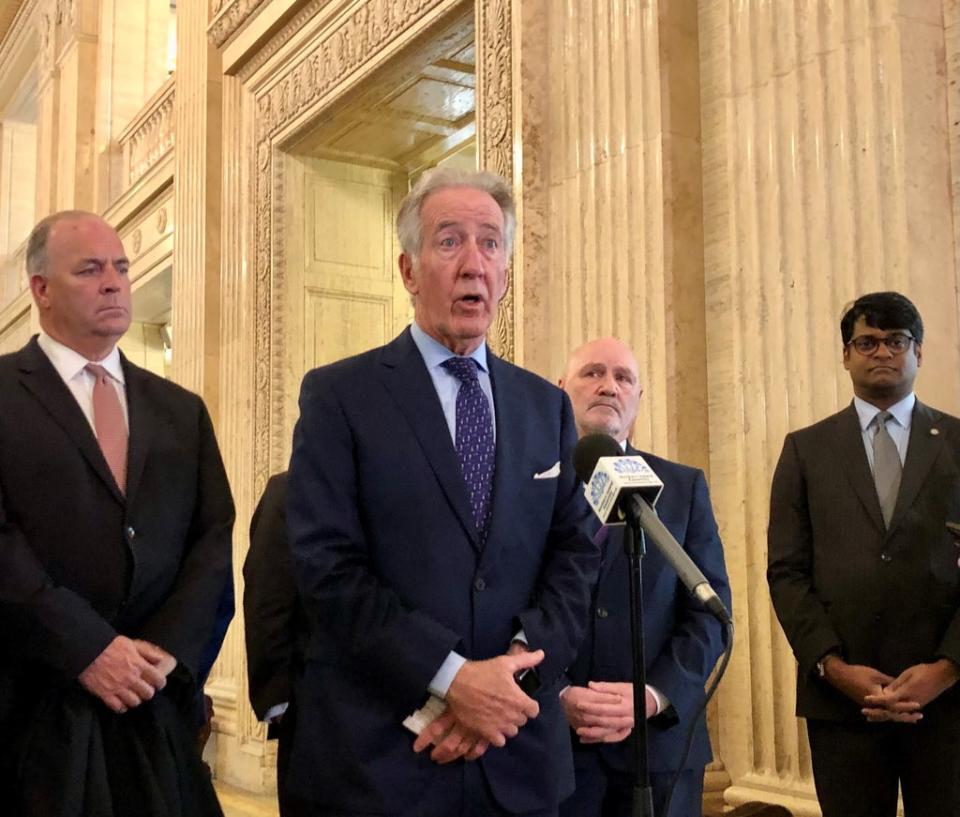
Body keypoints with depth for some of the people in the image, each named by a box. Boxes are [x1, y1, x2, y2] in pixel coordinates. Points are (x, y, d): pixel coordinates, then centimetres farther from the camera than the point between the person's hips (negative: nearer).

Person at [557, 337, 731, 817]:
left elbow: (710, 611, 2)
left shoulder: (684, 487, 8)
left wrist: (654, 696, -11)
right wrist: (555, 696, -15)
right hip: (550, 739, -1)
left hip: (659, 738, 2)